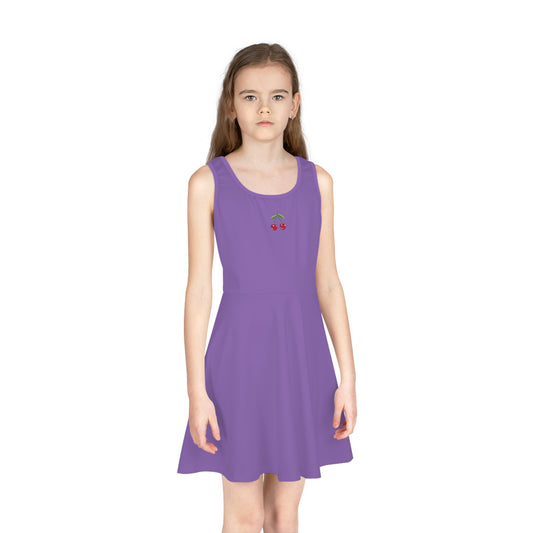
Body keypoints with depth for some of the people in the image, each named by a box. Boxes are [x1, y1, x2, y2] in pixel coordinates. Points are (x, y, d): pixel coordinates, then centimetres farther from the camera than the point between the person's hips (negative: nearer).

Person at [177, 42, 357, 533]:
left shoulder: (317, 182, 2)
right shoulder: (208, 183, -5)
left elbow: (327, 283, 4)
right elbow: (199, 289, -6)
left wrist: (348, 377, 1)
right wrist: (197, 392, -8)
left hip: (301, 353, 3)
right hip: (241, 351, -2)